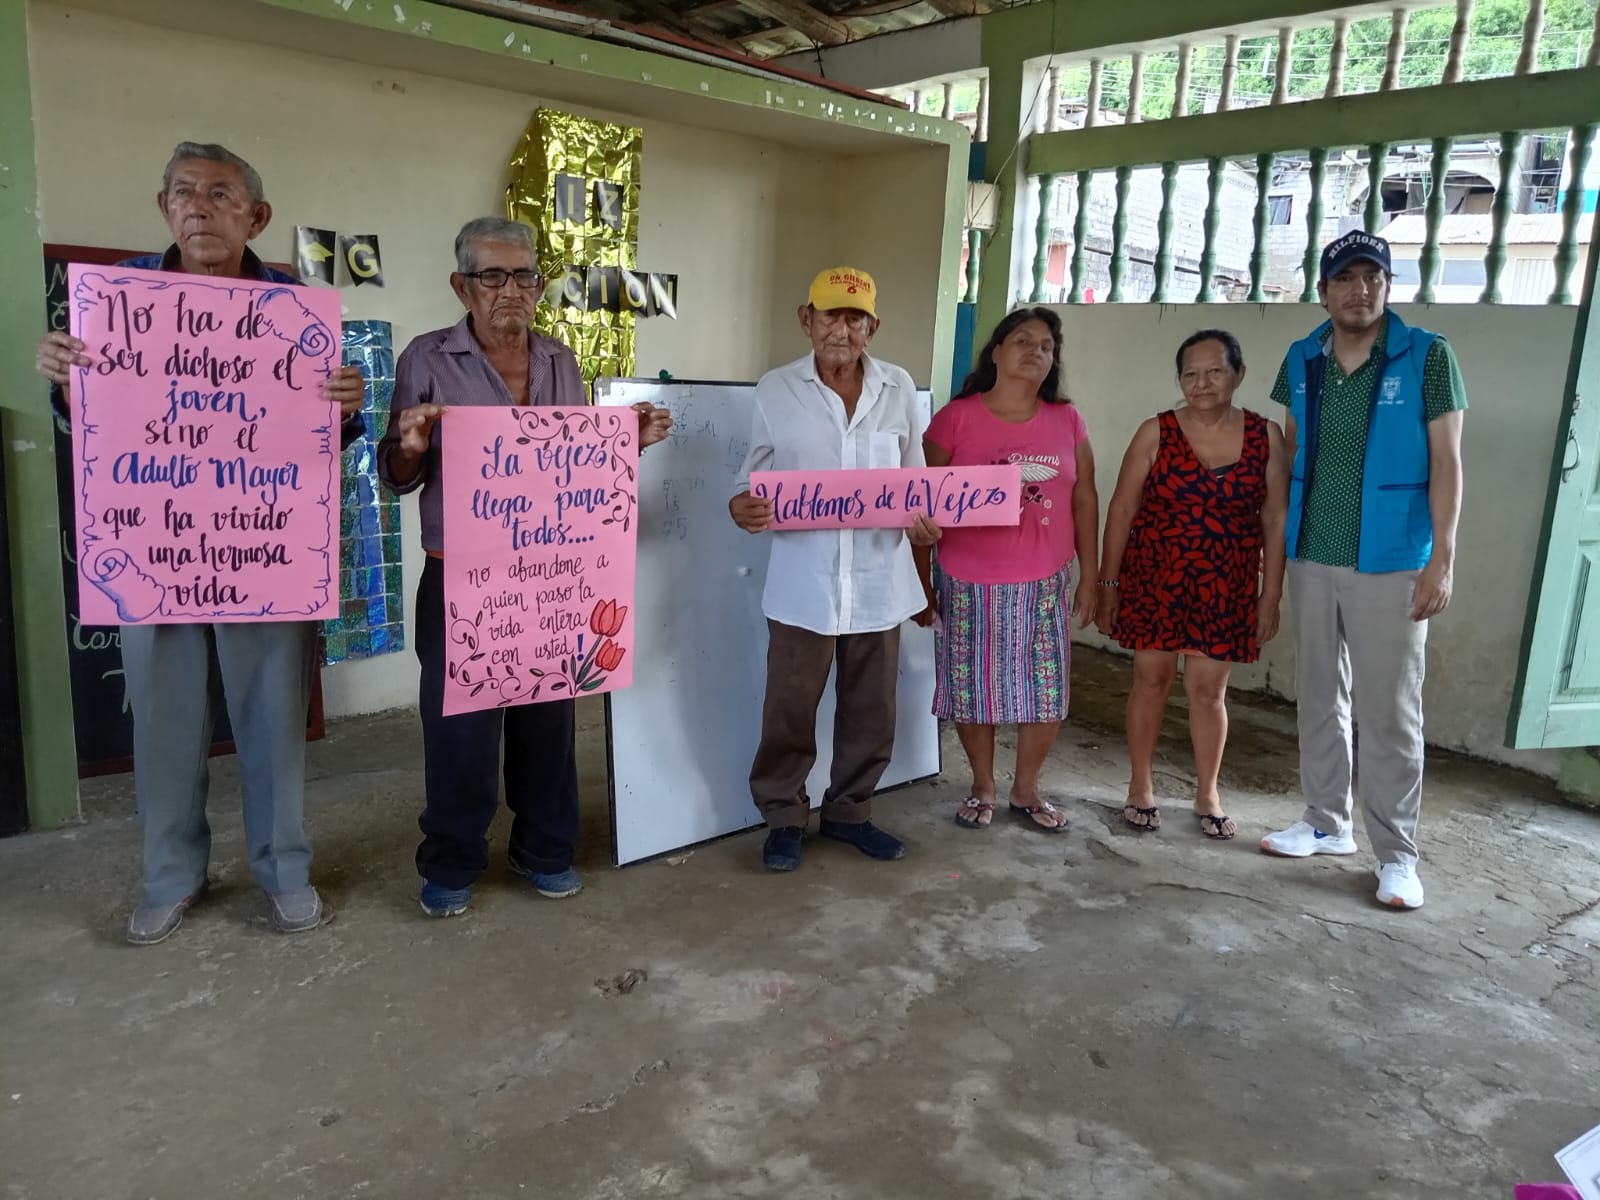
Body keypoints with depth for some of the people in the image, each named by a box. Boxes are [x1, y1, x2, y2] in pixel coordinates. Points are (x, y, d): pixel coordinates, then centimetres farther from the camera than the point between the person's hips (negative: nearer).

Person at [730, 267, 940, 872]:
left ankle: (849, 811, 33)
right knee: (789, 707, 6)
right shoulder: (776, 390, -1)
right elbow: (754, 476, 4)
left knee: (871, 709, 13)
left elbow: (915, 479, 10)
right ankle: (784, 816, 26)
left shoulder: (899, 389, 4)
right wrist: (741, 508, -18)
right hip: (803, 581, -2)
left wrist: (923, 520, -10)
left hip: (878, 579, 3)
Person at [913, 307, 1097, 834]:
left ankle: (1026, 790, 28)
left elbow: (1084, 500, 8)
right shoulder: (955, 418, -5)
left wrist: (1089, 577, 6)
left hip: (1045, 583, 2)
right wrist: (921, 582, -3)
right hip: (969, 583, -2)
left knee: (1047, 691, 7)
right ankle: (982, 788, 29)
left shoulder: (1067, 421, 3)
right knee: (972, 689, 8)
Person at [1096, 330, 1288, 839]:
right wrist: (1107, 582, -4)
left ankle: (1207, 794, 26)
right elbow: (1121, 511, -3)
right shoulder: (1155, 433, -6)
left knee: (1208, 688, 8)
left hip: (1225, 587, 1)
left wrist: (1271, 595, -1)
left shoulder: (1266, 437, -1)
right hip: (1154, 580, -1)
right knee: (1151, 679, 9)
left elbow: (1275, 520, 1)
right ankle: (1141, 786, 25)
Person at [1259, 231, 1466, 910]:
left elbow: (1446, 461, -6)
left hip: (1391, 564, -4)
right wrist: (1276, 541, 9)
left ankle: (1396, 853, 11)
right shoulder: (1302, 360, 6)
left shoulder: (1427, 356, -5)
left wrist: (1442, 558, -11)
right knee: (1320, 698, 13)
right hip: (1311, 559, 4)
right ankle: (1327, 822, 27)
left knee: (1390, 712, 0)